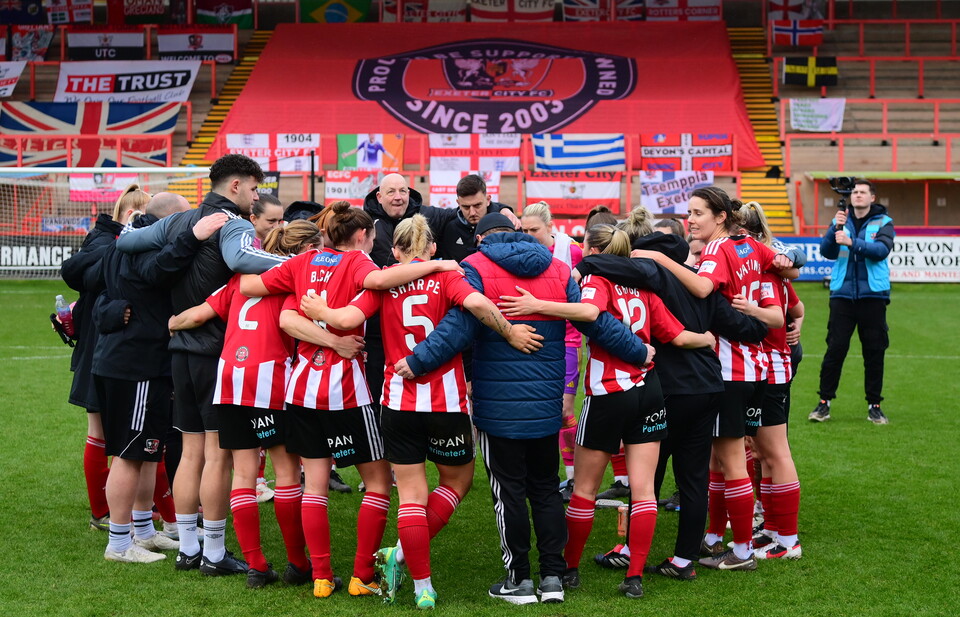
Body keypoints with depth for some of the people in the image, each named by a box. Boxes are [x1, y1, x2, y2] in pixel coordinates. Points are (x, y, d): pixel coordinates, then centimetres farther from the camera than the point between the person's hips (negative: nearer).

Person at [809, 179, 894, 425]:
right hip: (842, 294, 1)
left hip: (872, 295, -1)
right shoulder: (841, 221, 9)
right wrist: (836, 229, -20)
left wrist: (852, 242, -27)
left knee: (874, 351, 3)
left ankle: (874, 404, 13)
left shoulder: (884, 223, 3)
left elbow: (881, 250, -15)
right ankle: (824, 401, 5)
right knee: (835, 348, -3)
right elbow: (826, 251, -3)